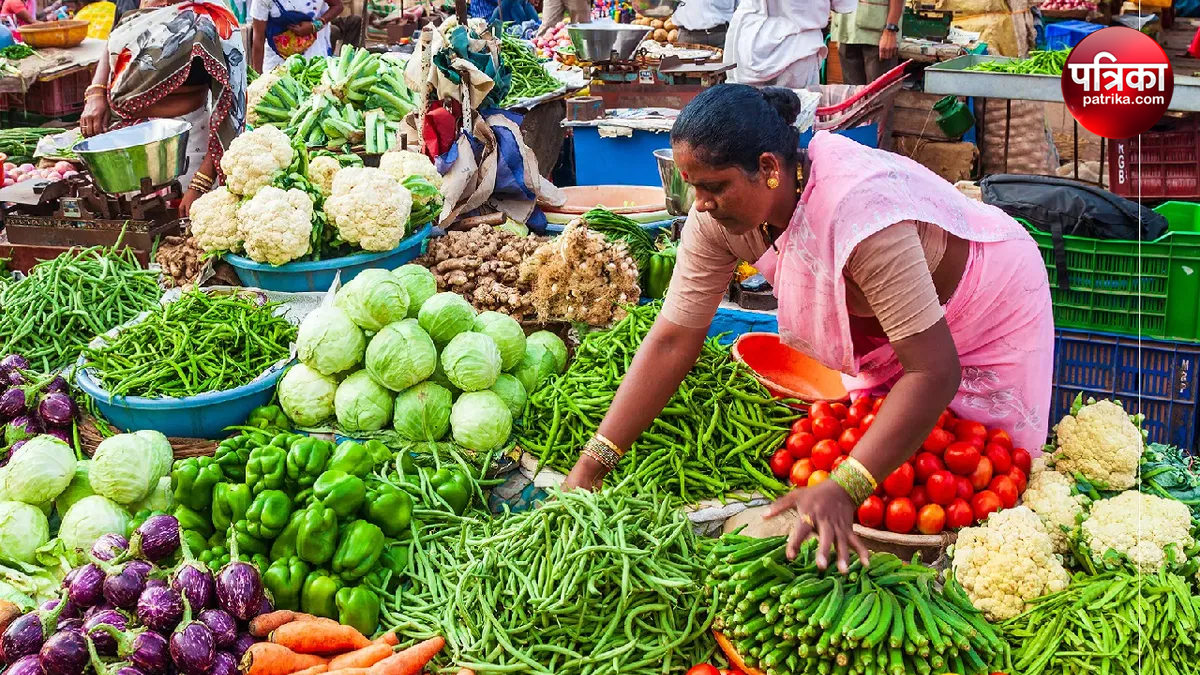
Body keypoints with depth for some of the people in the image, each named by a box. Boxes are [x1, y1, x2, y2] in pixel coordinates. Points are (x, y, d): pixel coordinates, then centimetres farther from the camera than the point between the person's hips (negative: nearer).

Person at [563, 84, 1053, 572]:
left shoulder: (858, 213, -44)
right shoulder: (718, 215, -23)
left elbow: (934, 371, -43)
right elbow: (672, 340, -19)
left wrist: (842, 491, -51)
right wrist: (590, 466, -24)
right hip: (885, 326, 6)